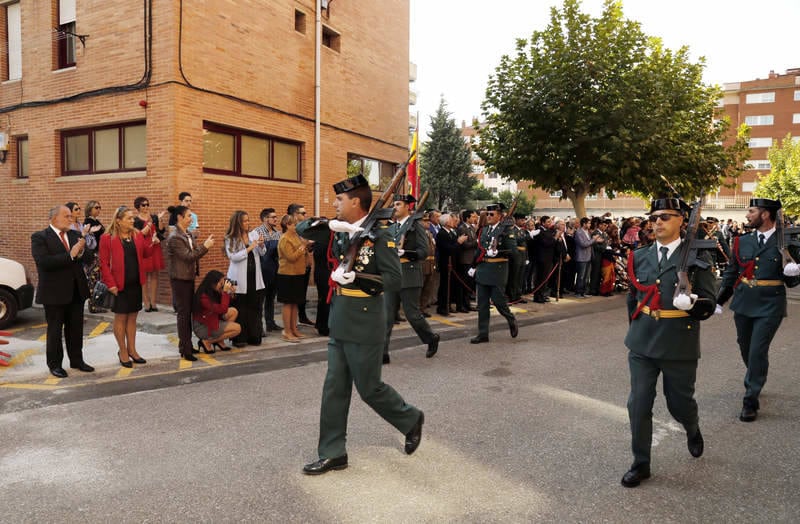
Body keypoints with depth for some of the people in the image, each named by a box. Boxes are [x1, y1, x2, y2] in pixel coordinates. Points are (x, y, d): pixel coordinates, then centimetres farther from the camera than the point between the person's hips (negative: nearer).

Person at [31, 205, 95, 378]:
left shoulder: (76, 235, 8)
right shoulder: (39, 237, -9)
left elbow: (87, 258, 3)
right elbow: (44, 262, -22)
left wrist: (81, 252, -19)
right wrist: (70, 255, -26)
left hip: (76, 291, 5)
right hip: (54, 292, -5)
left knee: (76, 328, 14)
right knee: (55, 329, 7)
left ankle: (76, 360, 27)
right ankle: (54, 364, 20)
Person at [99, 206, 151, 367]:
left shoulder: (137, 235, 6)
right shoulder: (107, 239, -9)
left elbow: (145, 254, 6)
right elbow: (104, 263, -10)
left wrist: (150, 241, -11)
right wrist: (110, 284, -15)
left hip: (136, 283, 5)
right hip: (119, 285, -5)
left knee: (132, 316, 12)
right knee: (120, 317, 5)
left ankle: (132, 350, 24)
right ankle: (123, 352, 18)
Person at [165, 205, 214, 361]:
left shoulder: (187, 234, 10)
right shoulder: (174, 237, -17)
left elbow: (194, 249, 11)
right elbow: (188, 256, -20)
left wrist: (205, 244, -2)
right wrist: (205, 246, -17)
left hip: (189, 277, 9)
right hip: (180, 279, -9)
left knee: (188, 311, 13)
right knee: (183, 313, -2)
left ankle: (185, 345, 24)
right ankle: (185, 350, 6)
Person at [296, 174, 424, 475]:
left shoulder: (379, 235, -14)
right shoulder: (340, 231, 6)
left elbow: (394, 281, -19)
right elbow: (303, 229, 9)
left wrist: (353, 276, -24)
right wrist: (330, 224, -9)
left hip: (364, 326, -7)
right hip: (339, 323, 7)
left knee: (369, 389, 7)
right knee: (334, 389, 10)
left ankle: (411, 419, 33)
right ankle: (332, 454, 22)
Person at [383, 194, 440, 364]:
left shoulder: (416, 227, -5)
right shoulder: (391, 228, 14)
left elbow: (424, 252, -11)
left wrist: (403, 253, -21)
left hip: (409, 277, -6)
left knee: (412, 314, 2)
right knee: (387, 315, 1)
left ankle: (432, 338, 28)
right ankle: (383, 352, 4)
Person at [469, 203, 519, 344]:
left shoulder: (506, 229, -6)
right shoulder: (484, 229, 12)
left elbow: (513, 249, -13)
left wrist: (497, 252, -24)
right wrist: (474, 266, 14)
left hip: (498, 269, -6)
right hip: (482, 269, 6)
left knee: (498, 300, -2)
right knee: (482, 303, 6)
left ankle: (511, 320, 28)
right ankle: (483, 334, 13)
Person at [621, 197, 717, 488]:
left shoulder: (697, 257, -6)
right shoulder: (640, 257, 5)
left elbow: (708, 305, -7)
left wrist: (693, 304, -28)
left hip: (680, 346, -2)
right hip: (642, 344, 3)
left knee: (680, 403, 14)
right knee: (638, 405, 3)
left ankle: (693, 431, 50)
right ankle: (641, 464, 19)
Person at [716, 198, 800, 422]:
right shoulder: (742, 242, 5)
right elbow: (730, 273, 12)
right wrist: (719, 301, 10)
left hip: (770, 306, -4)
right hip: (743, 304, 5)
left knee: (758, 352, -7)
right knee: (746, 350, 18)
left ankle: (750, 401, 5)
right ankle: (755, 383, 45)